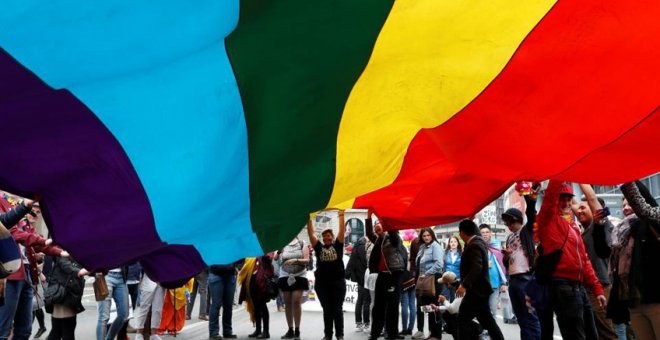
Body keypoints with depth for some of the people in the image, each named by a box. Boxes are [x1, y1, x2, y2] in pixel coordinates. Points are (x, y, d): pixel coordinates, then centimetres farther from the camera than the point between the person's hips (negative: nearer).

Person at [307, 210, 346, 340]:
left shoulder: (337, 245, 6)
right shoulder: (319, 247, 8)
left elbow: (341, 231, -1)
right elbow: (311, 233, 4)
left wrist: (341, 215, -4)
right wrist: (308, 219, -1)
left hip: (338, 282, -1)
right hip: (322, 283, 2)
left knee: (337, 309, 4)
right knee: (327, 310, 9)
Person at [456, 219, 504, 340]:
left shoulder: (474, 245, -19)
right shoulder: (478, 241, 10)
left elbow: (476, 267, -29)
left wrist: (464, 285, -31)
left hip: (476, 290, -10)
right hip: (479, 289, 10)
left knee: (463, 319, -6)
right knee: (487, 320, 14)